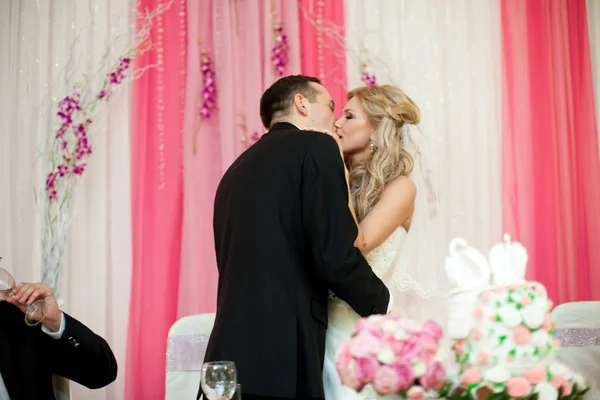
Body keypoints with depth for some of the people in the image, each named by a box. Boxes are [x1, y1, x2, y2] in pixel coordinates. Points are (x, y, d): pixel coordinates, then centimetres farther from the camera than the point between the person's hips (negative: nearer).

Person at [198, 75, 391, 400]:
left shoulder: (237, 170, 18)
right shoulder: (315, 148, -3)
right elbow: (335, 256, -13)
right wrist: (382, 305, 5)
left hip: (230, 353, 7)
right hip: (280, 361, -7)